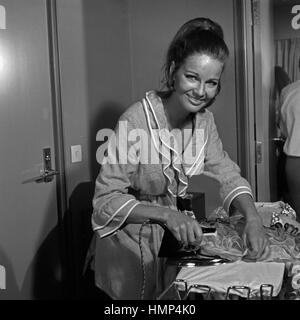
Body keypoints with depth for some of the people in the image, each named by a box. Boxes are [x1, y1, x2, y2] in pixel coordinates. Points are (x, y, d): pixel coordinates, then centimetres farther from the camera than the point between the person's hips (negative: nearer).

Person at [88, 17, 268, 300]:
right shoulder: (136, 121, -25)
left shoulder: (204, 120, -6)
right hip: (130, 248, -6)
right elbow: (106, 200, -23)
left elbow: (227, 175, -2)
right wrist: (166, 214, -35)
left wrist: (252, 218, -21)